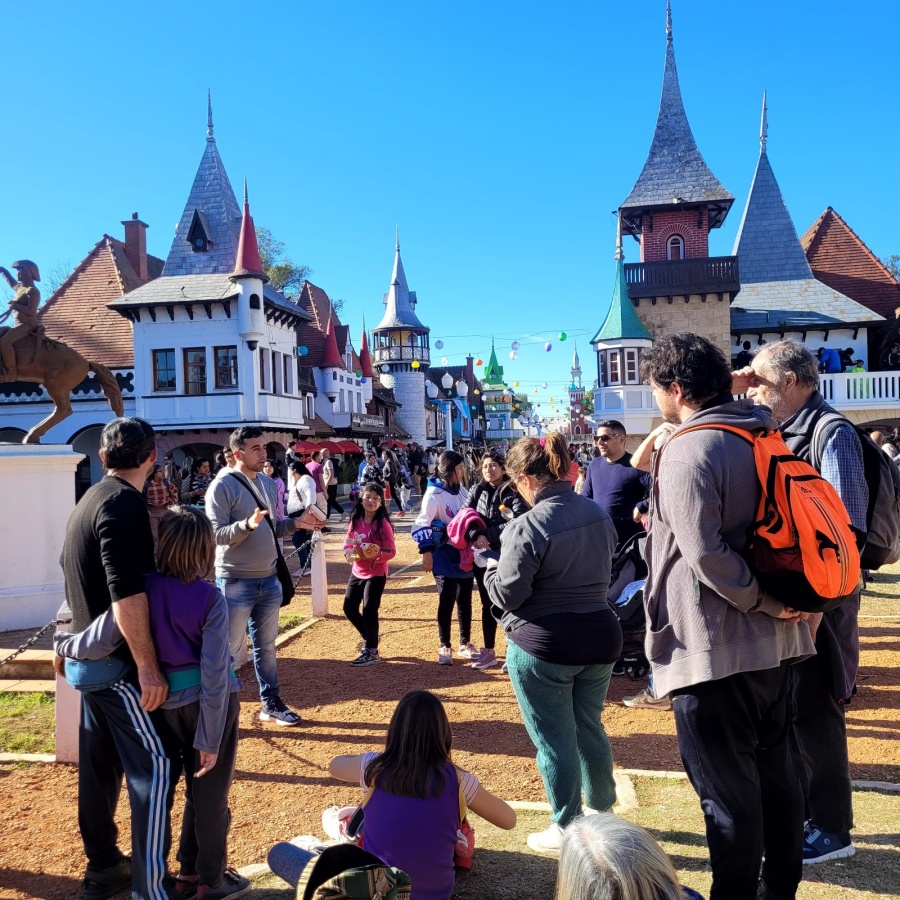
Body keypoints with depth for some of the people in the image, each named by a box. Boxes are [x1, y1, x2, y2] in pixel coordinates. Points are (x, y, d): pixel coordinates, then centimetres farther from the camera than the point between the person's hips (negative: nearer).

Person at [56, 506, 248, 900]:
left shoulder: (144, 588, -11)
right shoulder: (210, 598, -17)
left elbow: (100, 642, -12)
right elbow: (214, 673, -19)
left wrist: (64, 646, 10)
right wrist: (210, 738, -12)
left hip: (171, 701, 4)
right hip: (211, 701, -4)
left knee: (196, 789, 25)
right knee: (213, 793, 13)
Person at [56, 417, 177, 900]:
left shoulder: (90, 500, 12)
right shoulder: (124, 503, -19)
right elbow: (126, 593, -28)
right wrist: (147, 664, -26)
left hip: (93, 658, 10)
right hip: (119, 661, -10)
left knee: (99, 764, 17)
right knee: (156, 766, -5)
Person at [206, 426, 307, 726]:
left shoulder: (269, 484, 9)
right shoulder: (222, 487, -13)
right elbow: (216, 534, -18)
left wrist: (295, 523, -2)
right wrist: (248, 525, -33)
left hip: (269, 579, 7)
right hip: (236, 582, -7)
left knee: (267, 646, 17)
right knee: (229, 651, 3)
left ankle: (271, 704, 29)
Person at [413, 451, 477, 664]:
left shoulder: (461, 490, 7)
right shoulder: (435, 493, -14)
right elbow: (422, 523, -19)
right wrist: (426, 551, -25)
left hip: (464, 553, 6)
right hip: (445, 556, -6)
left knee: (465, 600, 13)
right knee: (446, 601, 3)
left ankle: (465, 644, 26)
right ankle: (445, 647, 17)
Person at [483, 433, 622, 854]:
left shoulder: (528, 526, -21)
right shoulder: (599, 514, 3)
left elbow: (507, 595, -17)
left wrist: (491, 569, 1)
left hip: (543, 646, -7)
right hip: (600, 637, 7)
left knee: (554, 737, 8)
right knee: (589, 727, 22)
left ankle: (566, 829, 21)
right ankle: (602, 809, 39)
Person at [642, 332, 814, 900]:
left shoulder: (688, 451, -17)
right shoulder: (765, 435, 8)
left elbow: (705, 554, -25)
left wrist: (763, 601, -13)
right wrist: (776, 603, 10)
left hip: (716, 646, -9)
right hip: (776, 641, 9)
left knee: (726, 787, 5)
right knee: (776, 769, 20)